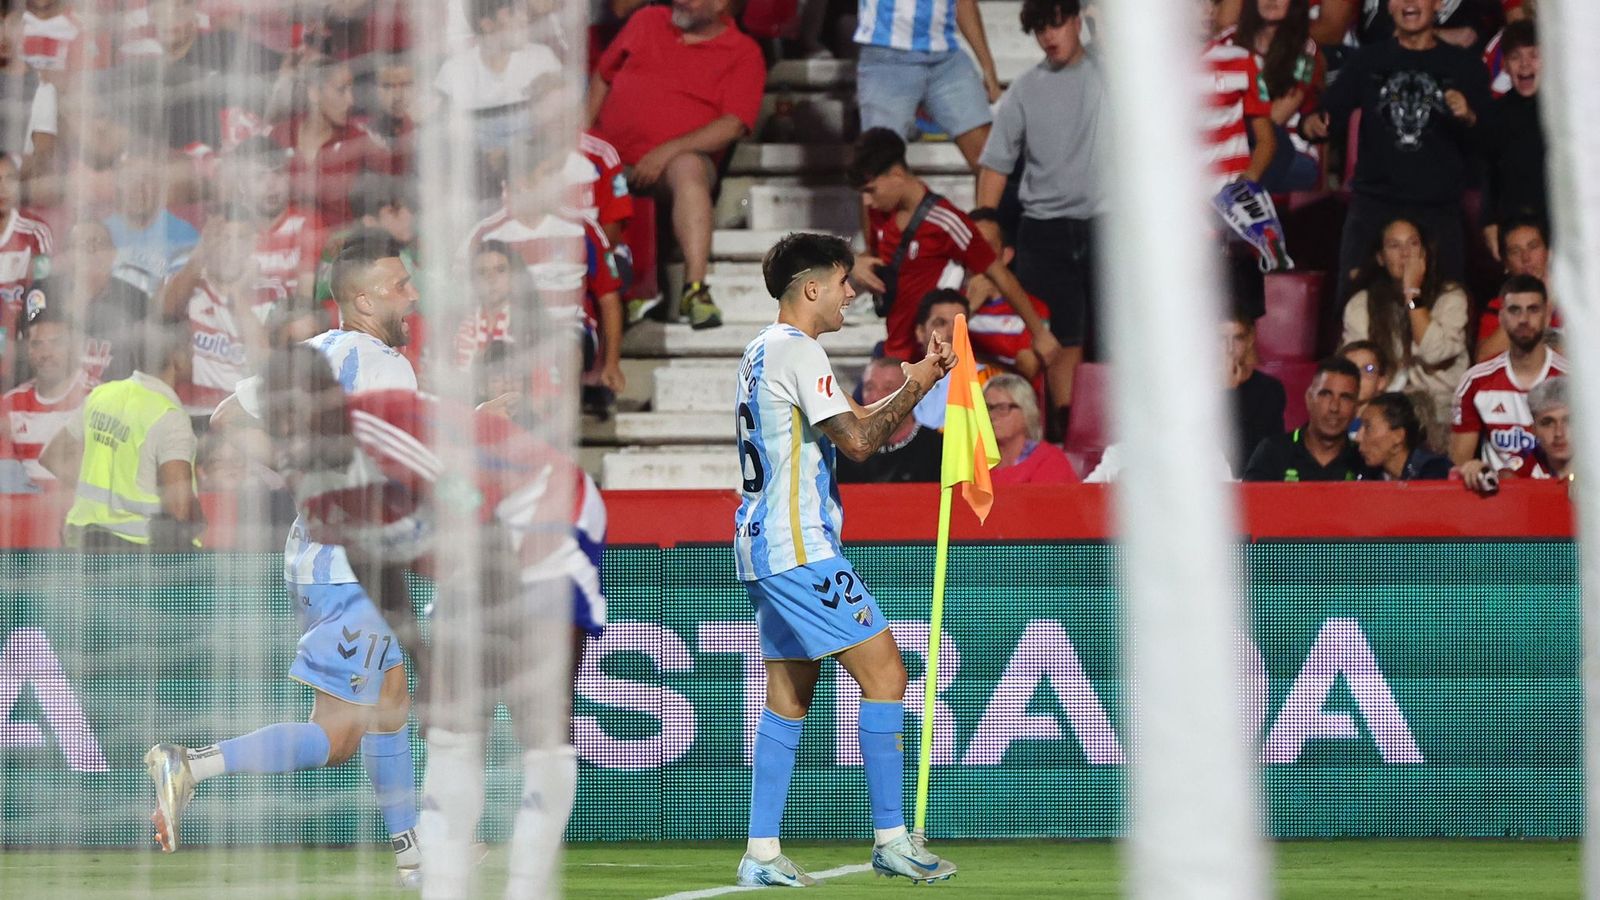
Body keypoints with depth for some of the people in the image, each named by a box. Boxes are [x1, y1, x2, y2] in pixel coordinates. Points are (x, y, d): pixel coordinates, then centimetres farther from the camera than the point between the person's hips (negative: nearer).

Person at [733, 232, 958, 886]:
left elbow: (851, 428, 23)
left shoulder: (763, 352, 19)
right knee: (884, 674, -7)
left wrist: (915, 381, 14)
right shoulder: (798, 351, -12)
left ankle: (762, 854, 6)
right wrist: (912, 388, -3)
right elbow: (857, 441, -17)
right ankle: (891, 838, -8)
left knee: (788, 698, 9)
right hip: (799, 549, -10)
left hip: (761, 547, 10)